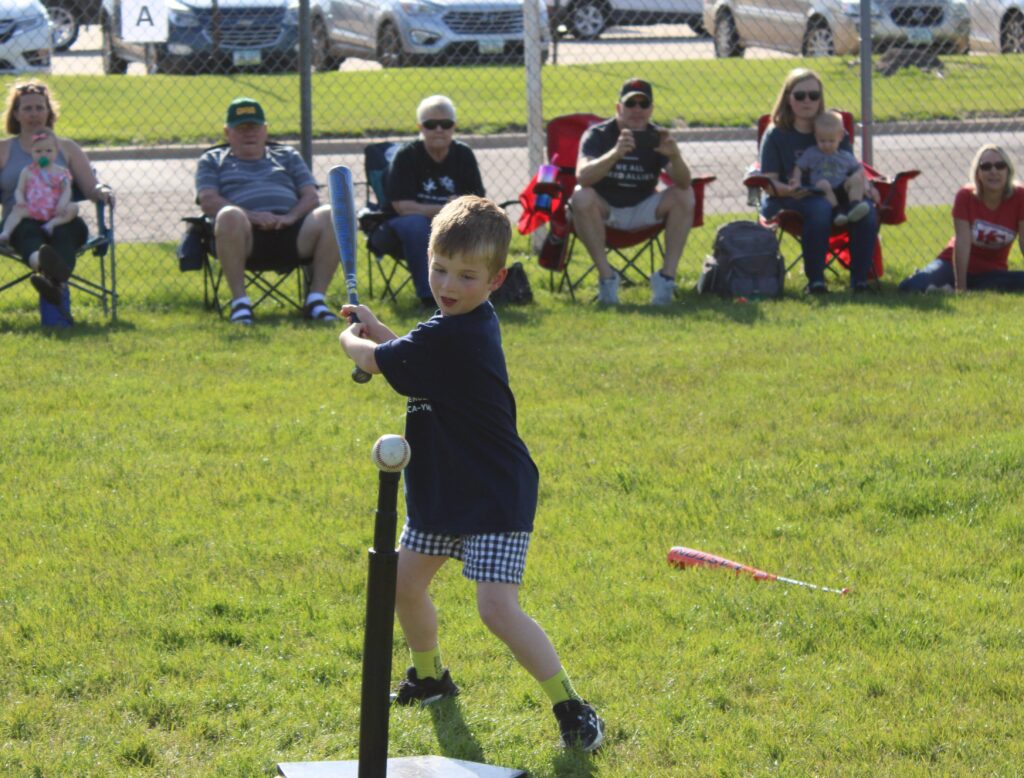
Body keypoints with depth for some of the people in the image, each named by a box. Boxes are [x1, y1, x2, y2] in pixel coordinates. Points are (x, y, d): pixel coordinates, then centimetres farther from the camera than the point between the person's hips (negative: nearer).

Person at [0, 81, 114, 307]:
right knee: (27, 231, -39)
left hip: (62, 221, 1)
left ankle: (55, 281, -70)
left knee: (71, 228, -38)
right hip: (21, 221, -1)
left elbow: (90, 187, 17)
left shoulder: (67, 148, 25)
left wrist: (102, 192, -7)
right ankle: (42, 262, -77)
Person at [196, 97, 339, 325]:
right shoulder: (213, 160, 25)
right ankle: (239, 302, -30)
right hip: (246, 239, -2)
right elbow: (208, 202, 6)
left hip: (290, 234, 2)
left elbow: (311, 197, 17)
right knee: (229, 216, -38)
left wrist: (292, 216, -7)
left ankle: (316, 300, -21)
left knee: (328, 216, -28)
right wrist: (251, 215, -11)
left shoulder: (286, 156, 31)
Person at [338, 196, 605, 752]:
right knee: (405, 584, 19)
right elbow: (417, 357, 23)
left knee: (498, 609, -17)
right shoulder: (467, 323, 2)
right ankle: (429, 677, 43)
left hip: (494, 497, -10)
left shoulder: (453, 338, -28)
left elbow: (371, 361, -16)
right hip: (446, 489, 10)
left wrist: (350, 339, 5)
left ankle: (570, 706, -6)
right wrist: (377, 330, 10)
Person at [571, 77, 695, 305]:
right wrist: (616, 153, -51)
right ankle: (606, 276, -26)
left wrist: (675, 156, -43)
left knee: (685, 196, -20)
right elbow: (582, 176, -34)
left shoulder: (657, 138, -7)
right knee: (582, 197, -33)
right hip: (604, 211, -2)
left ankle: (667, 276, -19)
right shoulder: (598, 135, -14)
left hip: (643, 211, 2)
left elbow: (684, 182, -21)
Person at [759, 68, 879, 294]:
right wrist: (788, 190, -29)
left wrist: (864, 185, -13)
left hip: (835, 196, 4)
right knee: (820, 208, -39)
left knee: (866, 208, -29)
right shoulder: (776, 135, 2)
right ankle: (815, 280, -32)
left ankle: (860, 278, -22)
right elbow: (769, 181, -6)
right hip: (786, 201, -4)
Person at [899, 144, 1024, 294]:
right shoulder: (966, 196, -13)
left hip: (991, 273, 2)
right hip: (957, 264, -2)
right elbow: (962, 243, -19)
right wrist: (960, 287, -25)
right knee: (910, 287, -28)